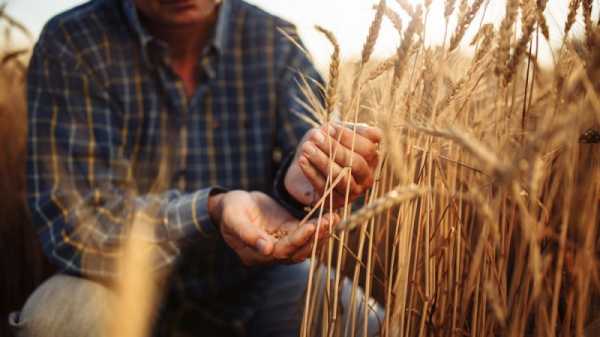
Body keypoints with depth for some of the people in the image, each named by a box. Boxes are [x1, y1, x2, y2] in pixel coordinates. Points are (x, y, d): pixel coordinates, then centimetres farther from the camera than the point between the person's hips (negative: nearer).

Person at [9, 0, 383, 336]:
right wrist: (211, 211, -39)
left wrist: (302, 181, -44)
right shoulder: (70, 44, -17)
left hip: (253, 278, 2)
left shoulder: (279, 42, -10)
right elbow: (71, 217, -23)